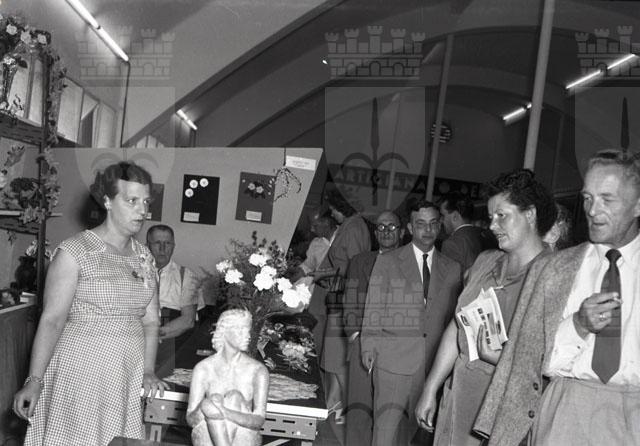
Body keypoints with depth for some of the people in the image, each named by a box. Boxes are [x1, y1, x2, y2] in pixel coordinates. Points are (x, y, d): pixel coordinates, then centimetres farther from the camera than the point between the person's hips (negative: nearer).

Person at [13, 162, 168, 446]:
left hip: (128, 379, 5)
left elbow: (150, 320, 10)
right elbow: (52, 320, -11)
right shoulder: (74, 252, -8)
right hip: (80, 373, -5)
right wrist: (35, 380, -15)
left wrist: (148, 371, 1)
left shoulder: (145, 257, 9)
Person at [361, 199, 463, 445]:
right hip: (393, 358, -2)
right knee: (387, 424, -3)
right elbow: (374, 306, 3)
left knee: (411, 424, 8)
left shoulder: (453, 268, 10)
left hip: (433, 361, 2)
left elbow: (453, 315, 10)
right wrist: (368, 346, -2)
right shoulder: (387, 261, 4)